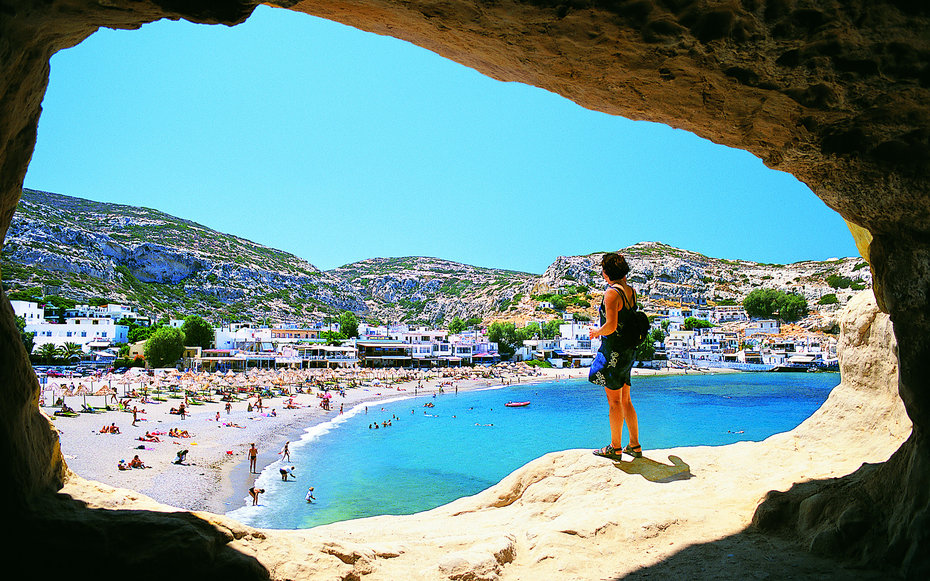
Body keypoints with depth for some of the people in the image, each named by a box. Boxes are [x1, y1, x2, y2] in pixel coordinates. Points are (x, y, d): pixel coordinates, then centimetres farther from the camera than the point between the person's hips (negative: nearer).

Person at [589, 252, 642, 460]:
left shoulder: (612, 293, -17)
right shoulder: (631, 291, 7)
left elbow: (611, 326, -23)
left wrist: (597, 332, -5)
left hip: (613, 351, -8)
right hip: (628, 350, 8)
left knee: (614, 402, 2)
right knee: (625, 401, 16)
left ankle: (615, 448, 12)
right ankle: (634, 446, 23)